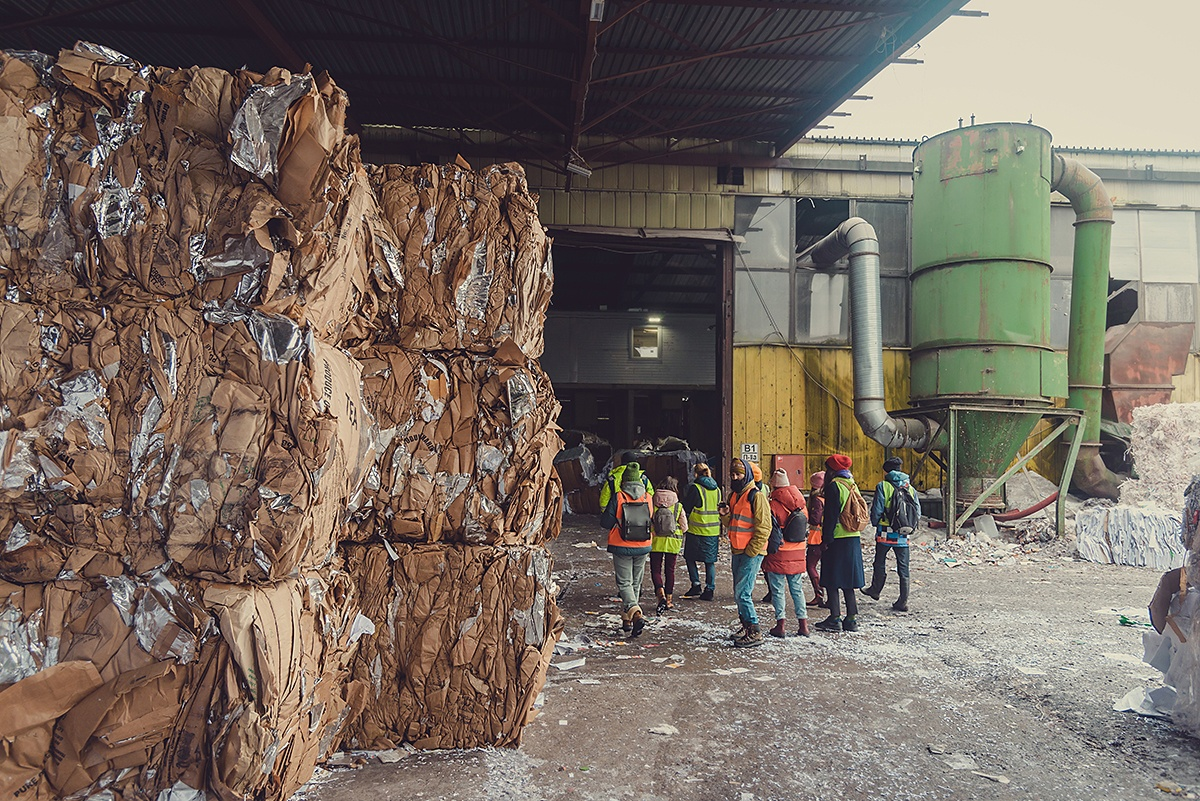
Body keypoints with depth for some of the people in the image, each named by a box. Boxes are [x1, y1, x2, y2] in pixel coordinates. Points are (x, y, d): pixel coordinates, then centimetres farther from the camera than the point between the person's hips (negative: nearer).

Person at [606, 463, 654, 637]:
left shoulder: (618, 497, -12)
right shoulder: (647, 498, -1)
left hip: (621, 547, -3)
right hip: (643, 547, 3)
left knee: (624, 583, 1)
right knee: (636, 583, 16)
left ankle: (635, 613, -22)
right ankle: (627, 619, 23)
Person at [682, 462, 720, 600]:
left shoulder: (694, 488, -9)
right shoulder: (717, 489, 9)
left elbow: (686, 508, -8)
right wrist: (720, 533, 21)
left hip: (697, 531, -5)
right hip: (714, 532, 5)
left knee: (690, 558, 11)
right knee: (710, 561, 10)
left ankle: (696, 585, 5)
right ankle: (709, 590, 8)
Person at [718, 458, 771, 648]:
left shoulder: (756, 496, -13)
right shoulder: (734, 495, 13)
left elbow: (764, 528, -16)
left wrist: (750, 552, -16)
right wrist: (725, 515, -2)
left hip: (752, 552, -8)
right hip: (737, 551, 8)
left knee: (742, 592, -10)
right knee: (738, 592, 13)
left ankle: (754, 632, -3)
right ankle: (746, 627, 25)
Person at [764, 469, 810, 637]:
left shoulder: (774, 504, -14)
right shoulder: (801, 503, 4)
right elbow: (806, 527, 13)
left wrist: (764, 557, -3)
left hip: (778, 555, -5)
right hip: (798, 554, 6)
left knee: (778, 590, 3)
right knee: (797, 589, 14)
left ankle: (781, 624, 3)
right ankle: (803, 624, 15)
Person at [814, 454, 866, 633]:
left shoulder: (834, 485, -11)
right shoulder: (852, 484, 13)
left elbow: (831, 515, -16)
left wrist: (826, 539, -12)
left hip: (837, 540, -8)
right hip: (853, 539, 8)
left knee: (831, 581, -1)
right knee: (847, 582, 13)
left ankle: (835, 619, 0)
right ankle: (851, 619, 15)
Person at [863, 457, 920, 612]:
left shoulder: (883, 486, -6)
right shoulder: (910, 488, 6)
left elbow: (877, 510, -9)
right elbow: (917, 512, 6)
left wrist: (875, 523, 8)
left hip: (885, 533, -3)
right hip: (904, 535, 3)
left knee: (880, 563, 15)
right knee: (903, 568, 6)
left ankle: (875, 590, 31)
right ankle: (903, 601, 5)